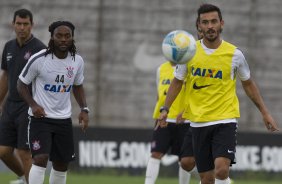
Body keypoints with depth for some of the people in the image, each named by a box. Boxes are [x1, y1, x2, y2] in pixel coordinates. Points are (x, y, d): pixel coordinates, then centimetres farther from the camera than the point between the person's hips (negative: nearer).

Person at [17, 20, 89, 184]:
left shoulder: (77, 61, 1)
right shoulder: (39, 59, -14)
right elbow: (22, 84, -3)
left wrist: (84, 110, 3)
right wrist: (33, 105, -18)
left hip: (64, 119, 5)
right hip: (40, 117, -5)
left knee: (62, 164, 10)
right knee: (40, 159, -21)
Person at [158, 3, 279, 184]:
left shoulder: (234, 54, -3)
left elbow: (248, 84, 11)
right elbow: (177, 82, 11)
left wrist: (265, 113, 11)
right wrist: (165, 109, -1)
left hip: (225, 120, -2)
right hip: (198, 121, 2)